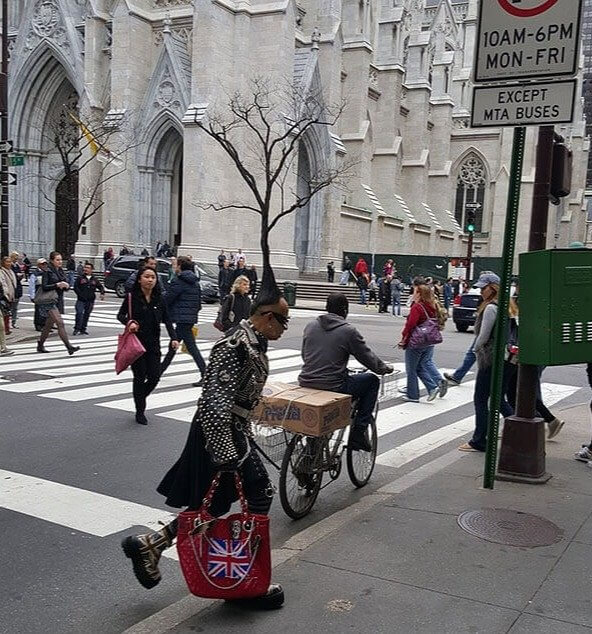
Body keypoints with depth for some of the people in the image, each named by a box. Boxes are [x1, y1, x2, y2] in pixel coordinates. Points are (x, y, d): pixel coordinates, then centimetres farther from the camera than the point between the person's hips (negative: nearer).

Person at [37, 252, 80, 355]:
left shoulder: (61, 271, 13)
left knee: (49, 324, 14)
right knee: (60, 322, -15)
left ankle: (40, 345, 26)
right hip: (50, 301, -7)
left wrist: (66, 286, -6)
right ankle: (69, 347, -20)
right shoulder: (47, 271, -7)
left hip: (59, 300, 7)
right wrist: (57, 285, -21)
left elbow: (65, 287, 16)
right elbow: (44, 287, -14)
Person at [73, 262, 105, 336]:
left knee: (86, 315, 8)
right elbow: (75, 287, 0)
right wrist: (81, 294, -11)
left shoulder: (95, 280, 10)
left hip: (90, 301, 3)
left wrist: (102, 293, -3)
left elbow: (101, 287, 17)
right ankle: (76, 329, -8)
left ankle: (83, 329, 18)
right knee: (79, 313, -14)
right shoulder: (80, 278, 4)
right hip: (81, 300, -2)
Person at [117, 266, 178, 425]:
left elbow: (166, 320, 6)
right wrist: (129, 322, -21)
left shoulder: (159, 298, 3)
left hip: (153, 343, 3)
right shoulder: (132, 297, -6)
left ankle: (140, 398, 31)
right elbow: (120, 315, 0)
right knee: (140, 377, 2)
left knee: (155, 376, 1)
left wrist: (173, 338, -6)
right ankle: (140, 412, 18)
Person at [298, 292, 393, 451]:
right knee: (372, 380, 16)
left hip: (305, 384, 6)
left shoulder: (310, 326, 7)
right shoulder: (349, 331, -9)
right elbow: (369, 359, -1)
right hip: (334, 387, -6)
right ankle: (358, 432, 13)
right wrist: (385, 368, 19)